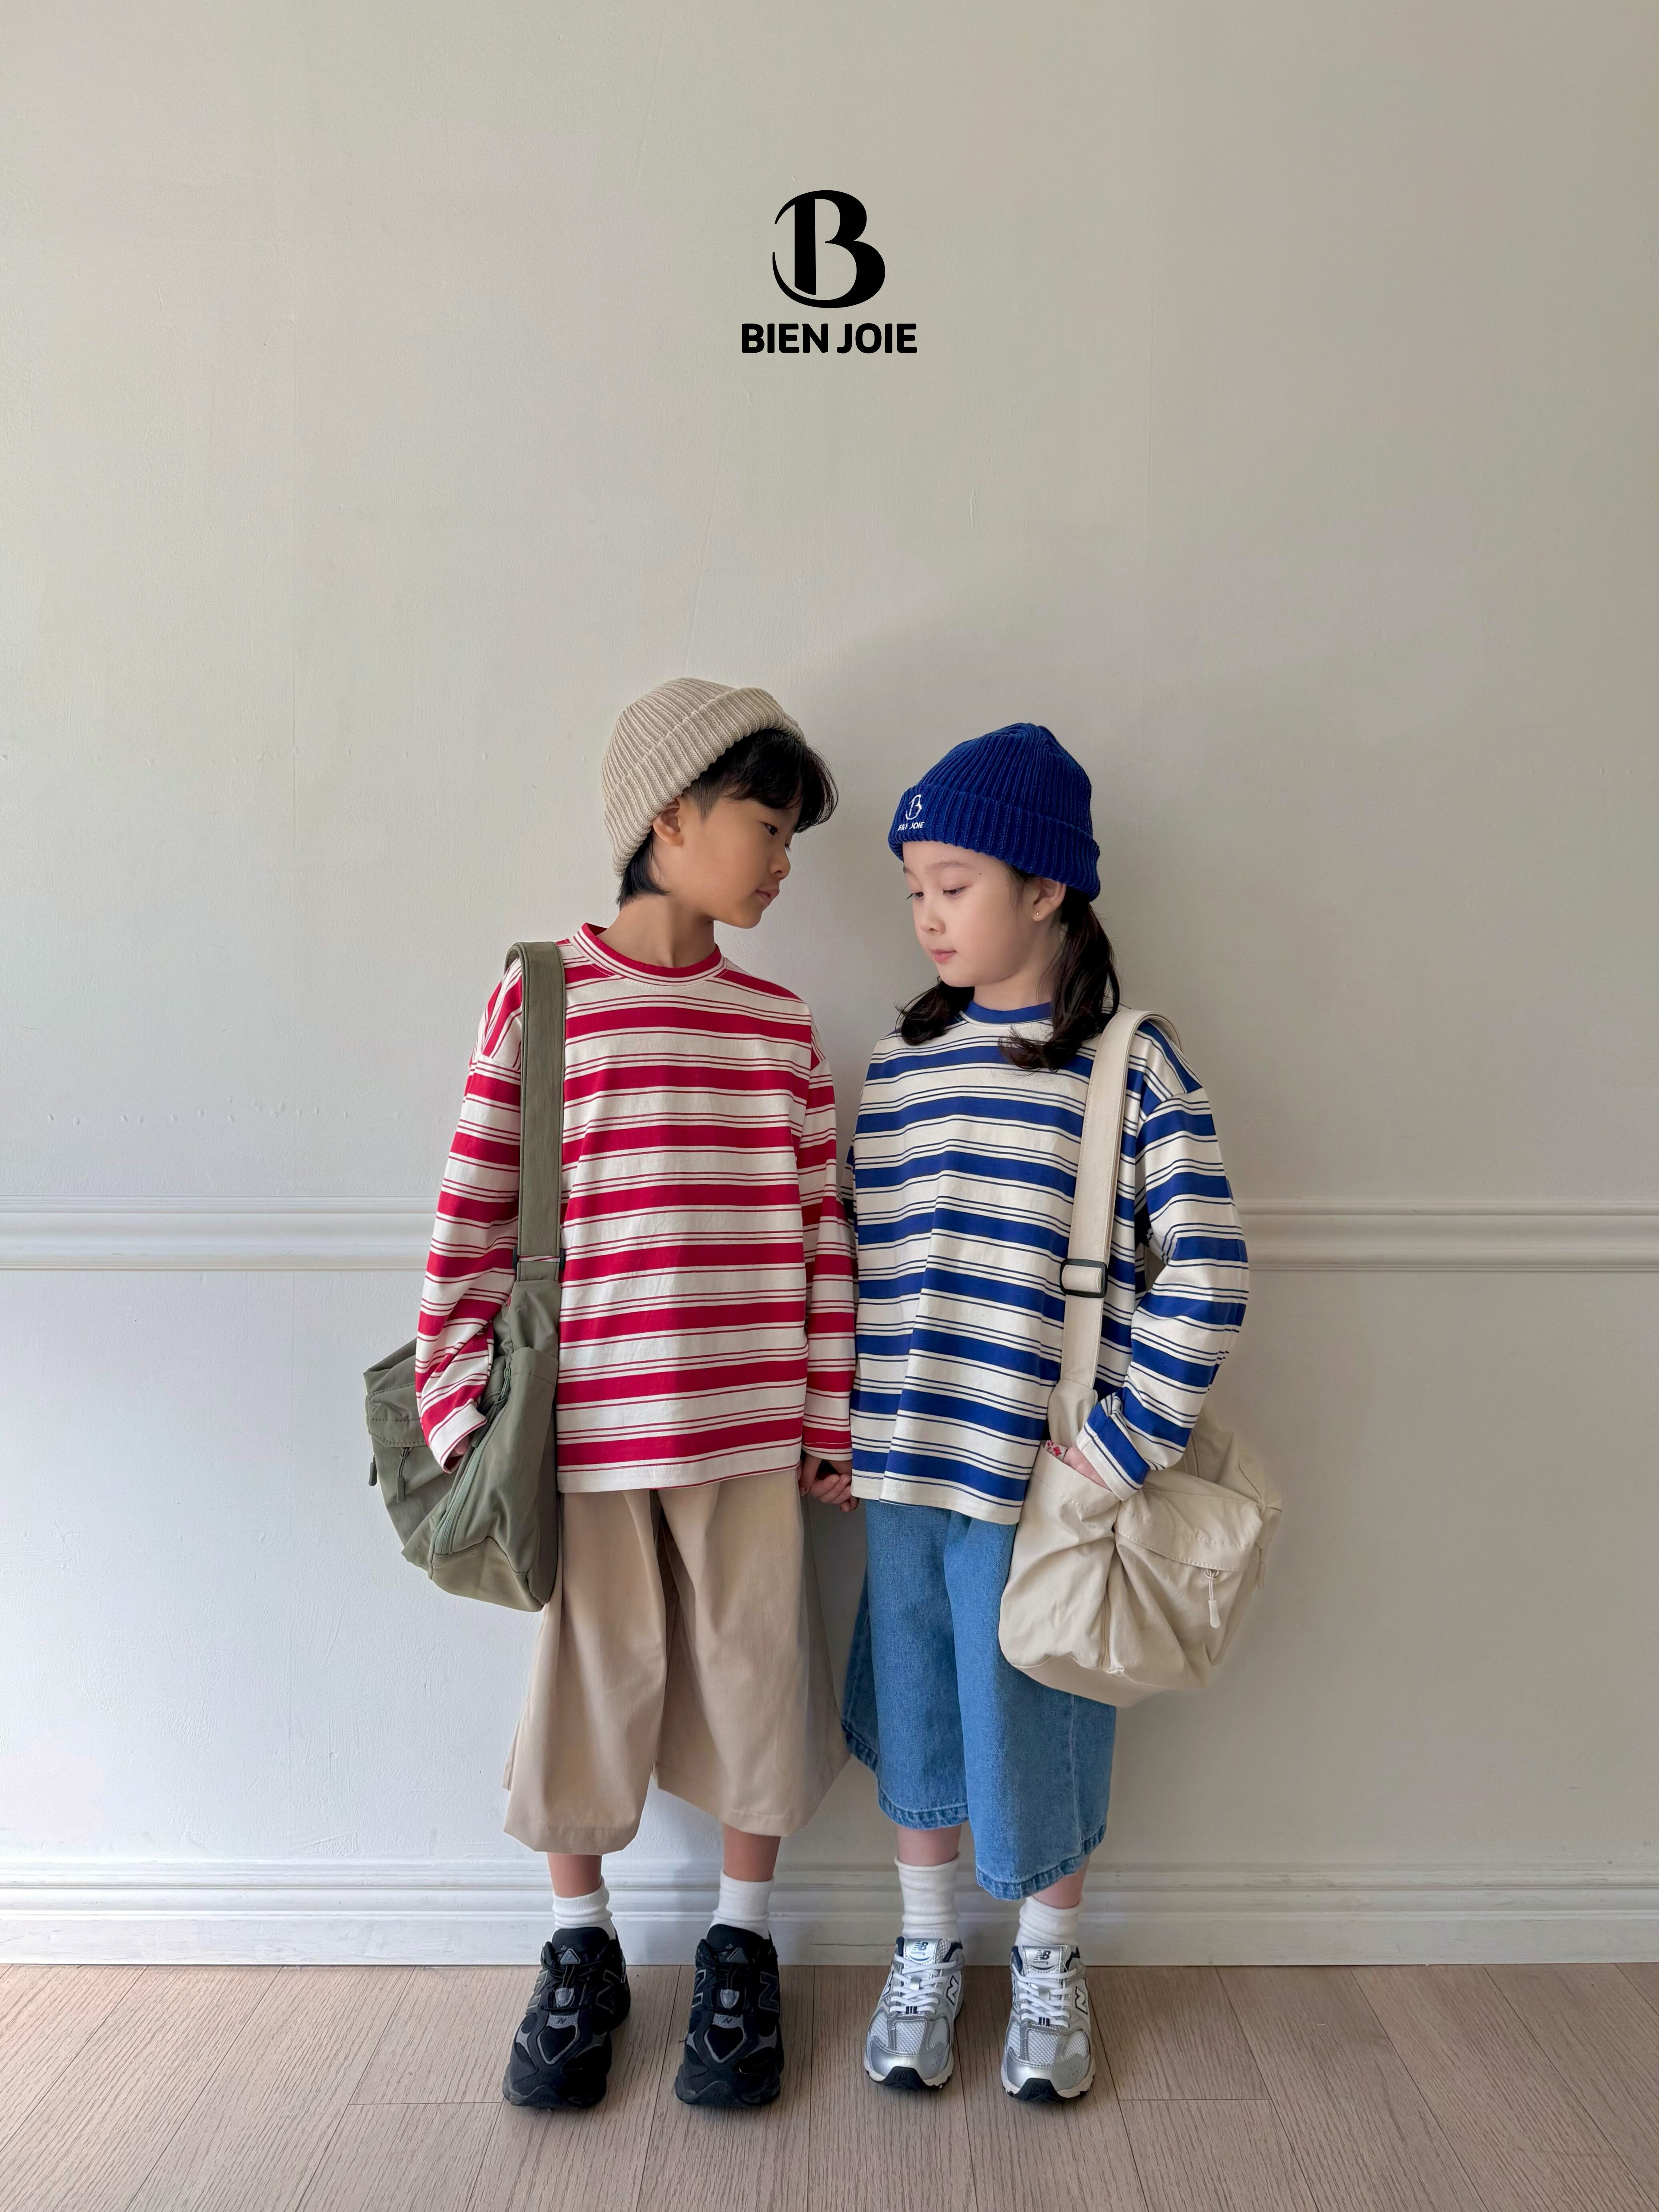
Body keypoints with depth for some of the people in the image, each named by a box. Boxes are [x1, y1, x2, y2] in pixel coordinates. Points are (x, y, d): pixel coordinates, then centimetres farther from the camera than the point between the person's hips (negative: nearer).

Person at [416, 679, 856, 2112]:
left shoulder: (782, 1024, 5)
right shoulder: (541, 995, -5)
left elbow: (825, 1233, 5)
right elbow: (473, 1220, -4)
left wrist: (832, 1418, 4)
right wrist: (457, 1411, -4)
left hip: (751, 1431, 3)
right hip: (585, 1430, -2)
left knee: (754, 1683, 12)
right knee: (586, 1684, 13)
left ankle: (742, 1950, 36)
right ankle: (582, 1953, 37)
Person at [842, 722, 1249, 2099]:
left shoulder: (1132, 1064, -9)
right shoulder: (897, 1065, 5)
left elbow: (1205, 1274, -12)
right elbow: (855, 1257, 9)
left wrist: (1131, 1441, -14)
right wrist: (842, 1423, 6)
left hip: (1041, 1472, -4)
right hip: (902, 1467, 4)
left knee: (1035, 1726, 12)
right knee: (913, 1716, 17)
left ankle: (1050, 1971, 39)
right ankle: (926, 1955, 41)